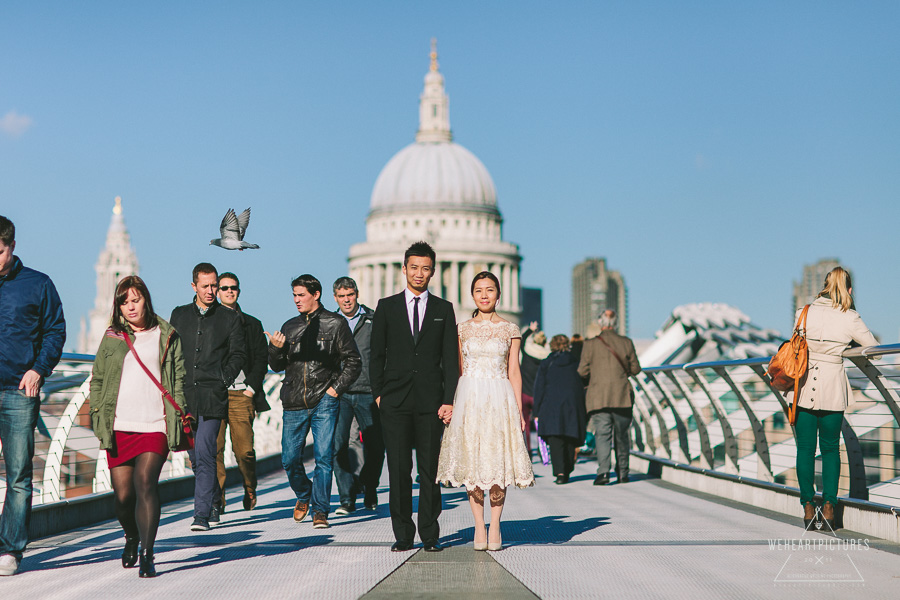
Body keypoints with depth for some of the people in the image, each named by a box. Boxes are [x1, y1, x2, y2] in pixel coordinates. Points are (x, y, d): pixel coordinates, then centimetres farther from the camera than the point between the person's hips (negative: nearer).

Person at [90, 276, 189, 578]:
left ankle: (147, 554, -18)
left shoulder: (166, 336, 9)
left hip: (155, 426, -2)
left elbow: (179, 380, 9)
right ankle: (131, 537, 33)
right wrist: (97, 417, 7)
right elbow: (97, 380, 16)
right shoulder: (112, 337, 13)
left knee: (145, 483, -20)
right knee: (123, 494, 3)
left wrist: (179, 416, 1)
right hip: (119, 427, 2)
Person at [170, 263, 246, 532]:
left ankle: (202, 514, -12)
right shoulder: (179, 315, 14)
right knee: (195, 456, 10)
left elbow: (239, 354, 7)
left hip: (212, 397, -4)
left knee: (204, 453, -13)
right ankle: (215, 499, 31)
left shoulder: (230, 318, 6)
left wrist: (224, 380, -5)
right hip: (185, 395, 4)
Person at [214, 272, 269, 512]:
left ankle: (250, 491, 17)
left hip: (241, 395, 0)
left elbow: (261, 359, 11)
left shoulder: (252, 324, 16)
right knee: (214, 449, -9)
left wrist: (252, 388, -1)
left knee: (245, 450, -6)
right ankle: (217, 498, -3)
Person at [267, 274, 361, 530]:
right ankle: (304, 495, 32)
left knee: (324, 457, -9)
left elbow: (353, 361, 3)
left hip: (324, 402, -4)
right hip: (294, 403, 4)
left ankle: (320, 511, 2)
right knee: (290, 458, 4)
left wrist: (336, 388, -7)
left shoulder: (335, 323, 2)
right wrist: (275, 348, -5)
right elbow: (277, 366, 15)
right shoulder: (290, 327, 13)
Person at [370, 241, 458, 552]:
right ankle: (403, 534, 5)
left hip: (430, 401, 0)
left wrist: (449, 399, -3)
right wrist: (378, 394, 1)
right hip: (395, 401, 0)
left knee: (430, 469, 1)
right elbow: (376, 355, 9)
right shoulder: (386, 306, 9)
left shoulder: (444, 309, 9)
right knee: (399, 469, -1)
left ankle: (430, 535, 7)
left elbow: (450, 358, 5)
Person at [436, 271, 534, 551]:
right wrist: (451, 404, 0)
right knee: (472, 461, -1)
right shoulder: (463, 329, 8)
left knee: (499, 461, -3)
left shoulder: (510, 330, 6)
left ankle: (495, 527, 4)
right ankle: (479, 526, 6)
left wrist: (519, 410, 0)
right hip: (469, 399, 1)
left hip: (499, 399, -1)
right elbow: (457, 370, 9)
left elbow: (514, 372, 5)